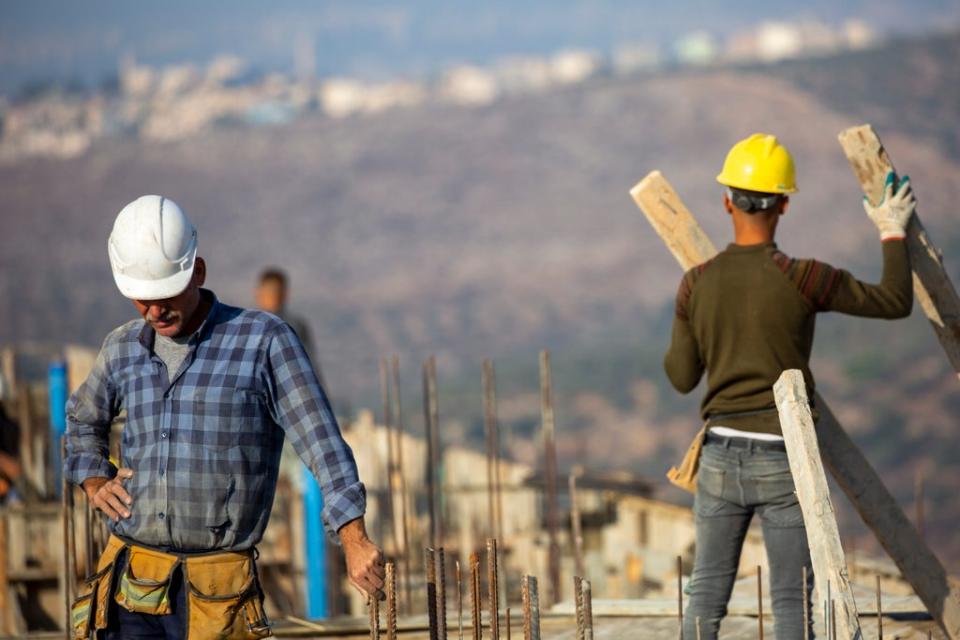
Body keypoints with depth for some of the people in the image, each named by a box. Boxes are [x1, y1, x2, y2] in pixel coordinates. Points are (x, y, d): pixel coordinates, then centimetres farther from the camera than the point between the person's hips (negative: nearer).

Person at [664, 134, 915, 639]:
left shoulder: (697, 284, -2)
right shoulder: (801, 279, -12)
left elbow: (682, 378, 7)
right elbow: (895, 303, -2)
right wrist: (893, 233, 12)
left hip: (721, 456, 3)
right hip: (783, 462, -3)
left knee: (707, 594, 10)